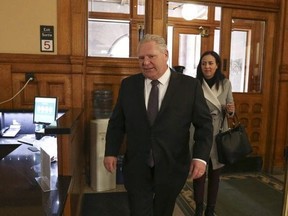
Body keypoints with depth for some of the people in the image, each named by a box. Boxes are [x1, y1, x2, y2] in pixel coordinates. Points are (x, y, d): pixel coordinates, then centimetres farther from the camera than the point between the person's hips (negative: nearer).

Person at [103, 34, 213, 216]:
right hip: (137, 168, 1)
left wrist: (201, 157, -14)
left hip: (171, 167, 0)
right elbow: (117, 122, 6)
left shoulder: (190, 85, -7)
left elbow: (204, 124, -4)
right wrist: (111, 152, 0)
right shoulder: (128, 84, 0)